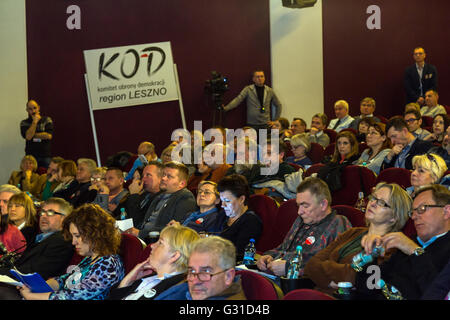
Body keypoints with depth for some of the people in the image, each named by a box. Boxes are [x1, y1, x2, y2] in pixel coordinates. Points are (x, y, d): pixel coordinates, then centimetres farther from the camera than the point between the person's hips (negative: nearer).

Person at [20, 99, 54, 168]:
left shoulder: (47, 120, 5)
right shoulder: (24, 123, 5)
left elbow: (49, 136, -8)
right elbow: (28, 136, -12)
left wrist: (33, 135, -5)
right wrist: (34, 122, -10)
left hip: (46, 156, 0)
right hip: (31, 156, 0)